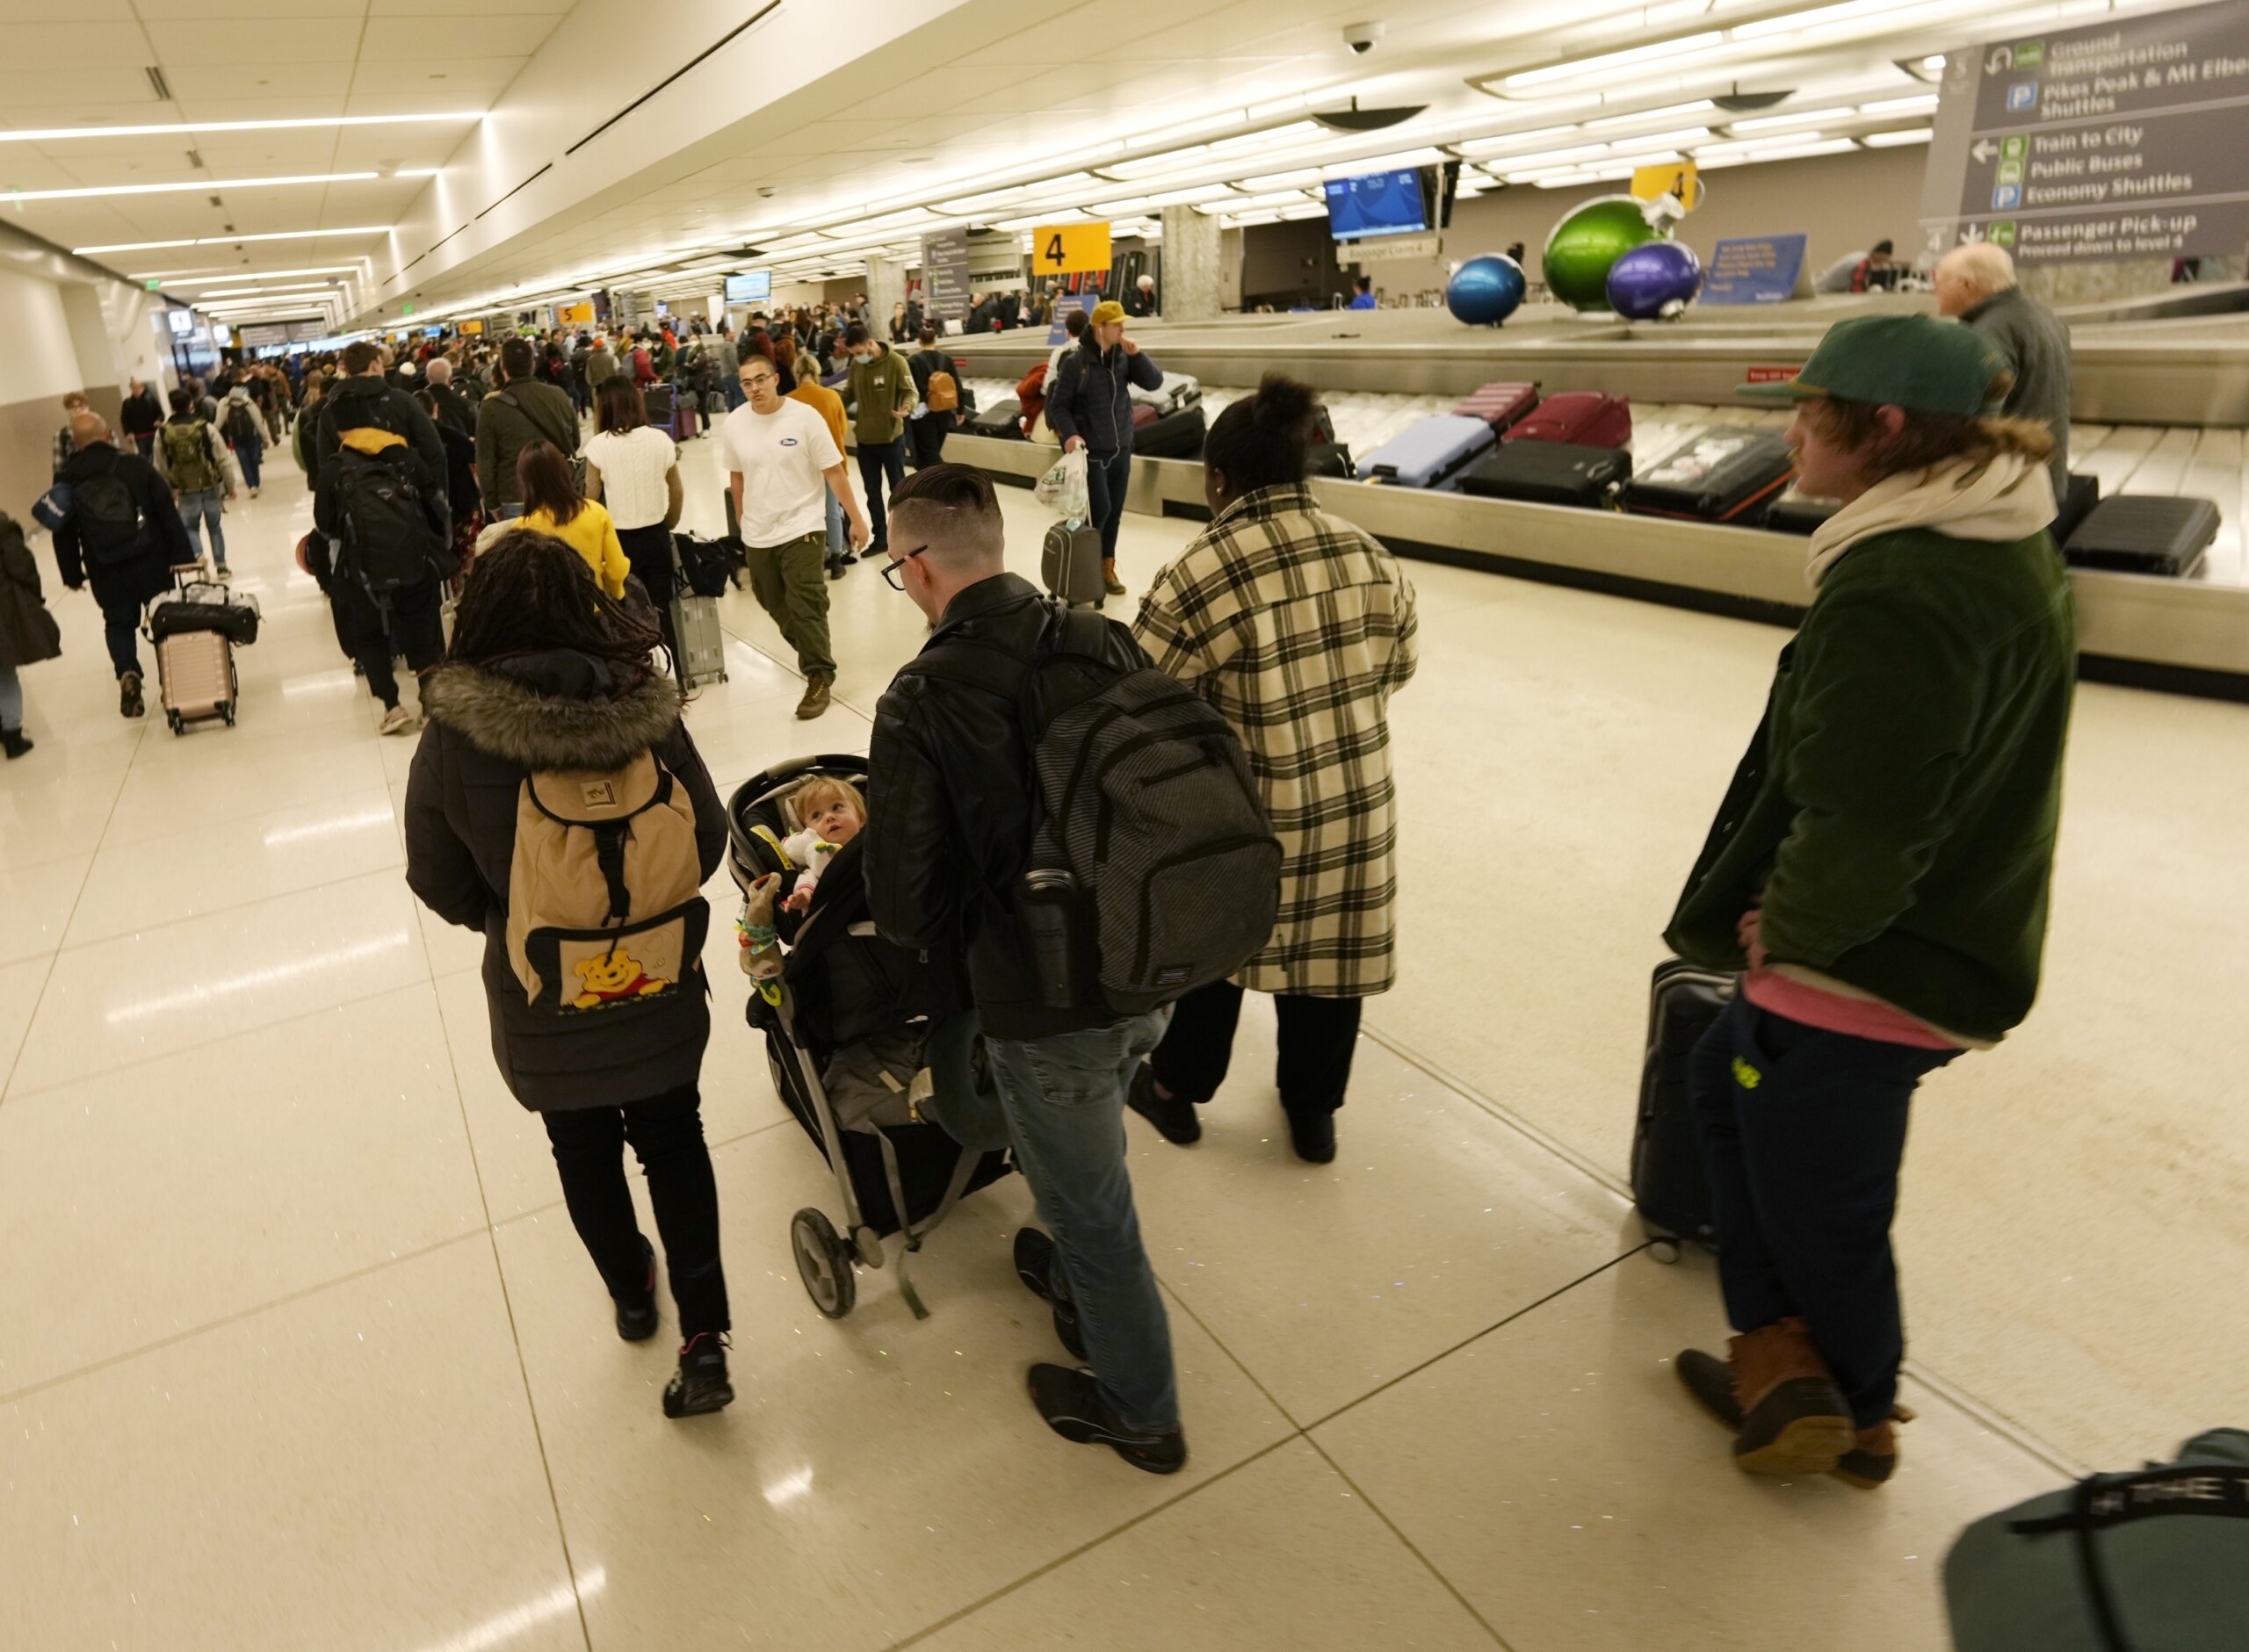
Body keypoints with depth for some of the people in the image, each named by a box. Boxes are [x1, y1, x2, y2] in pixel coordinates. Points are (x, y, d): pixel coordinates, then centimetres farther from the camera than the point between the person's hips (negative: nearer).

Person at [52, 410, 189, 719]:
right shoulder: (135, 465, -8)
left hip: (106, 572, 1)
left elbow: (63, 534, 3)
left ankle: (127, 673, -9)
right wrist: (182, 554, -8)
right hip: (150, 562, -1)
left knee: (119, 623, 14)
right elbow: (168, 512, -11)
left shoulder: (67, 481, -2)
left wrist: (72, 573, 13)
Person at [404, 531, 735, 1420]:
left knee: (585, 1151, 23)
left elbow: (439, 878, -8)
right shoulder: (643, 705, -17)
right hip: (658, 982, 0)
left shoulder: (455, 731, -18)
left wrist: (507, 920, 11)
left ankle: (632, 1295, 46)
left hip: (542, 999, 0)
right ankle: (703, 1338, 16)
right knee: (674, 1141, 18)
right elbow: (708, 835, -8)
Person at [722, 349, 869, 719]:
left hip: (801, 528, -5)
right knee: (774, 604, 17)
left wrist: (856, 519, -8)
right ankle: (812, 650, 40)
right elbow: (736, 475, 12)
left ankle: (819, 678, 3)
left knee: (805, 607, -8)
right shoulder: (734, 424, -2)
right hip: (758, 533, 5)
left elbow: (834, 472, -9)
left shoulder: (805, 417, -12)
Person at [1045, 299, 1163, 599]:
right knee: (1100, 508, -10)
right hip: (1091, 450, -5)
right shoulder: (1075, 361, -12)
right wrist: (1070, 434, -23)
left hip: (1121, 448, 5)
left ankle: (1106, 568, 23)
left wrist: (1137, 356, -14)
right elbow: (1058, 404, -9)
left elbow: (1154, 381, -1)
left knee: (1114, 512, 10)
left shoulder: (1123, 358, 2)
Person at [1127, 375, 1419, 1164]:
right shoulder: (1369, 553, -3)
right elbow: (1397, 664, 9)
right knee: (1330, 948, 20)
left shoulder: (1204, 573, -20)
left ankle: (1178, 1088, 39)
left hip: (1245, 814, -4)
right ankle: (1313, 1111, 37)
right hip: (1355, 800, 4)